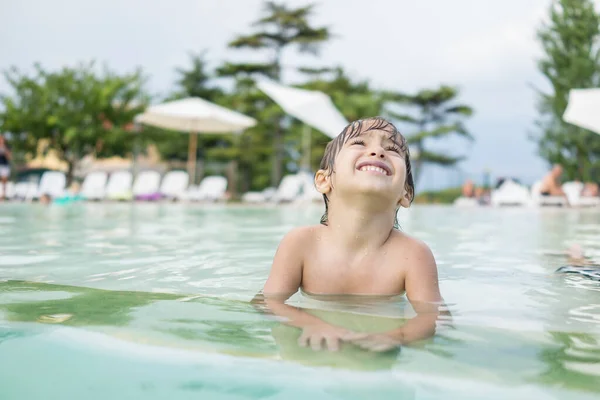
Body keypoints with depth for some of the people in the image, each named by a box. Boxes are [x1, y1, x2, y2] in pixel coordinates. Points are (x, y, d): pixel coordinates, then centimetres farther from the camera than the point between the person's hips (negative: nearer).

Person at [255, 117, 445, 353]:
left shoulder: (412, 254, -16)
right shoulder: (300, 244, -13)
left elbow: (431, 315, -21)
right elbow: (268, 302, -14)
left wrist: (395, 336, -45)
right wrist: (315, 325, -36)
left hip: (377, 352, 1)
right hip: (318, 349, -1)